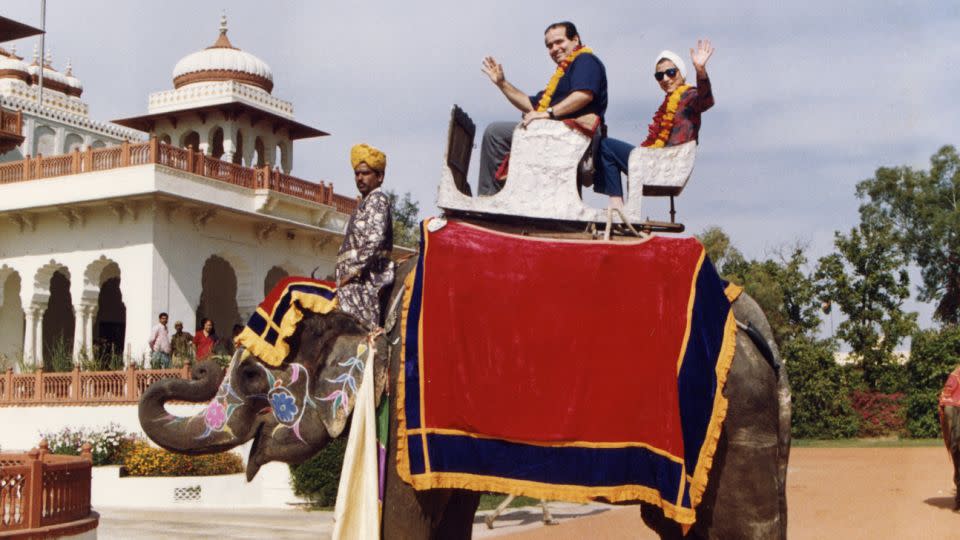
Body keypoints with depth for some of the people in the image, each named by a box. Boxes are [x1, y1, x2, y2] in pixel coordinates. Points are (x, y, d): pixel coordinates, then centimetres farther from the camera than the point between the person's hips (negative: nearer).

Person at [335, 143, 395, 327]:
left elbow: (375, 241, -17)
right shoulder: (365, 203, 25)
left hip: (366, 276, -9)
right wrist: (345, 273, 17)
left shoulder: (377, 199, -4)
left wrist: (352, 271, -16)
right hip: (362, 277, 9)